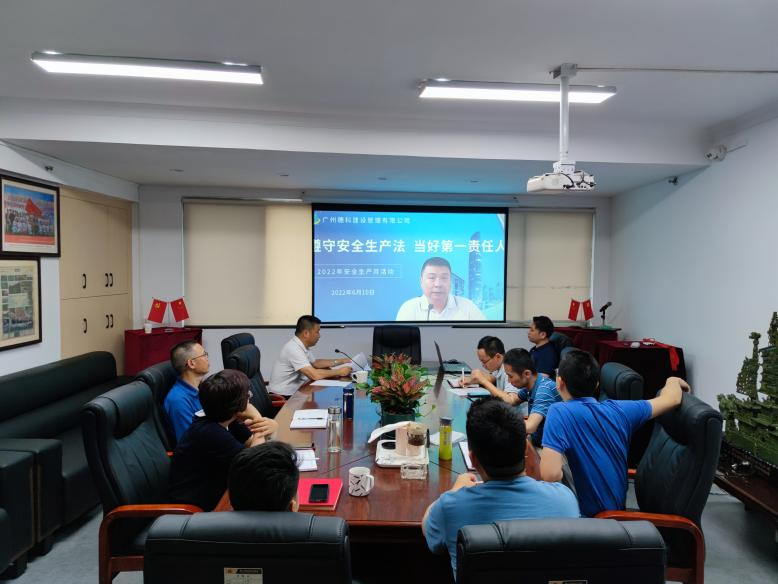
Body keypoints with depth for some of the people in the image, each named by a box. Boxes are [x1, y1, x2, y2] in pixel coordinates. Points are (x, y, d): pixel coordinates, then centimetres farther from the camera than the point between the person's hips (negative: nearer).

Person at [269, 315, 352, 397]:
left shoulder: (303, 345, 3)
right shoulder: (293, 348, -23)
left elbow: (315, 363, 20)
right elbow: (314, 375, -29)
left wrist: (341, 361, 14)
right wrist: (339, 372, -17)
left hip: (293, 392, 8)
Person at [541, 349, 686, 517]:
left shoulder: (560, 412, -22)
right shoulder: (619, 409, -6)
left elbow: (551, 474, -33)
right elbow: (672, 399, 9)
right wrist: (673, 381, 30)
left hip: (587, 514, -6)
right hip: (619, 508, 6)